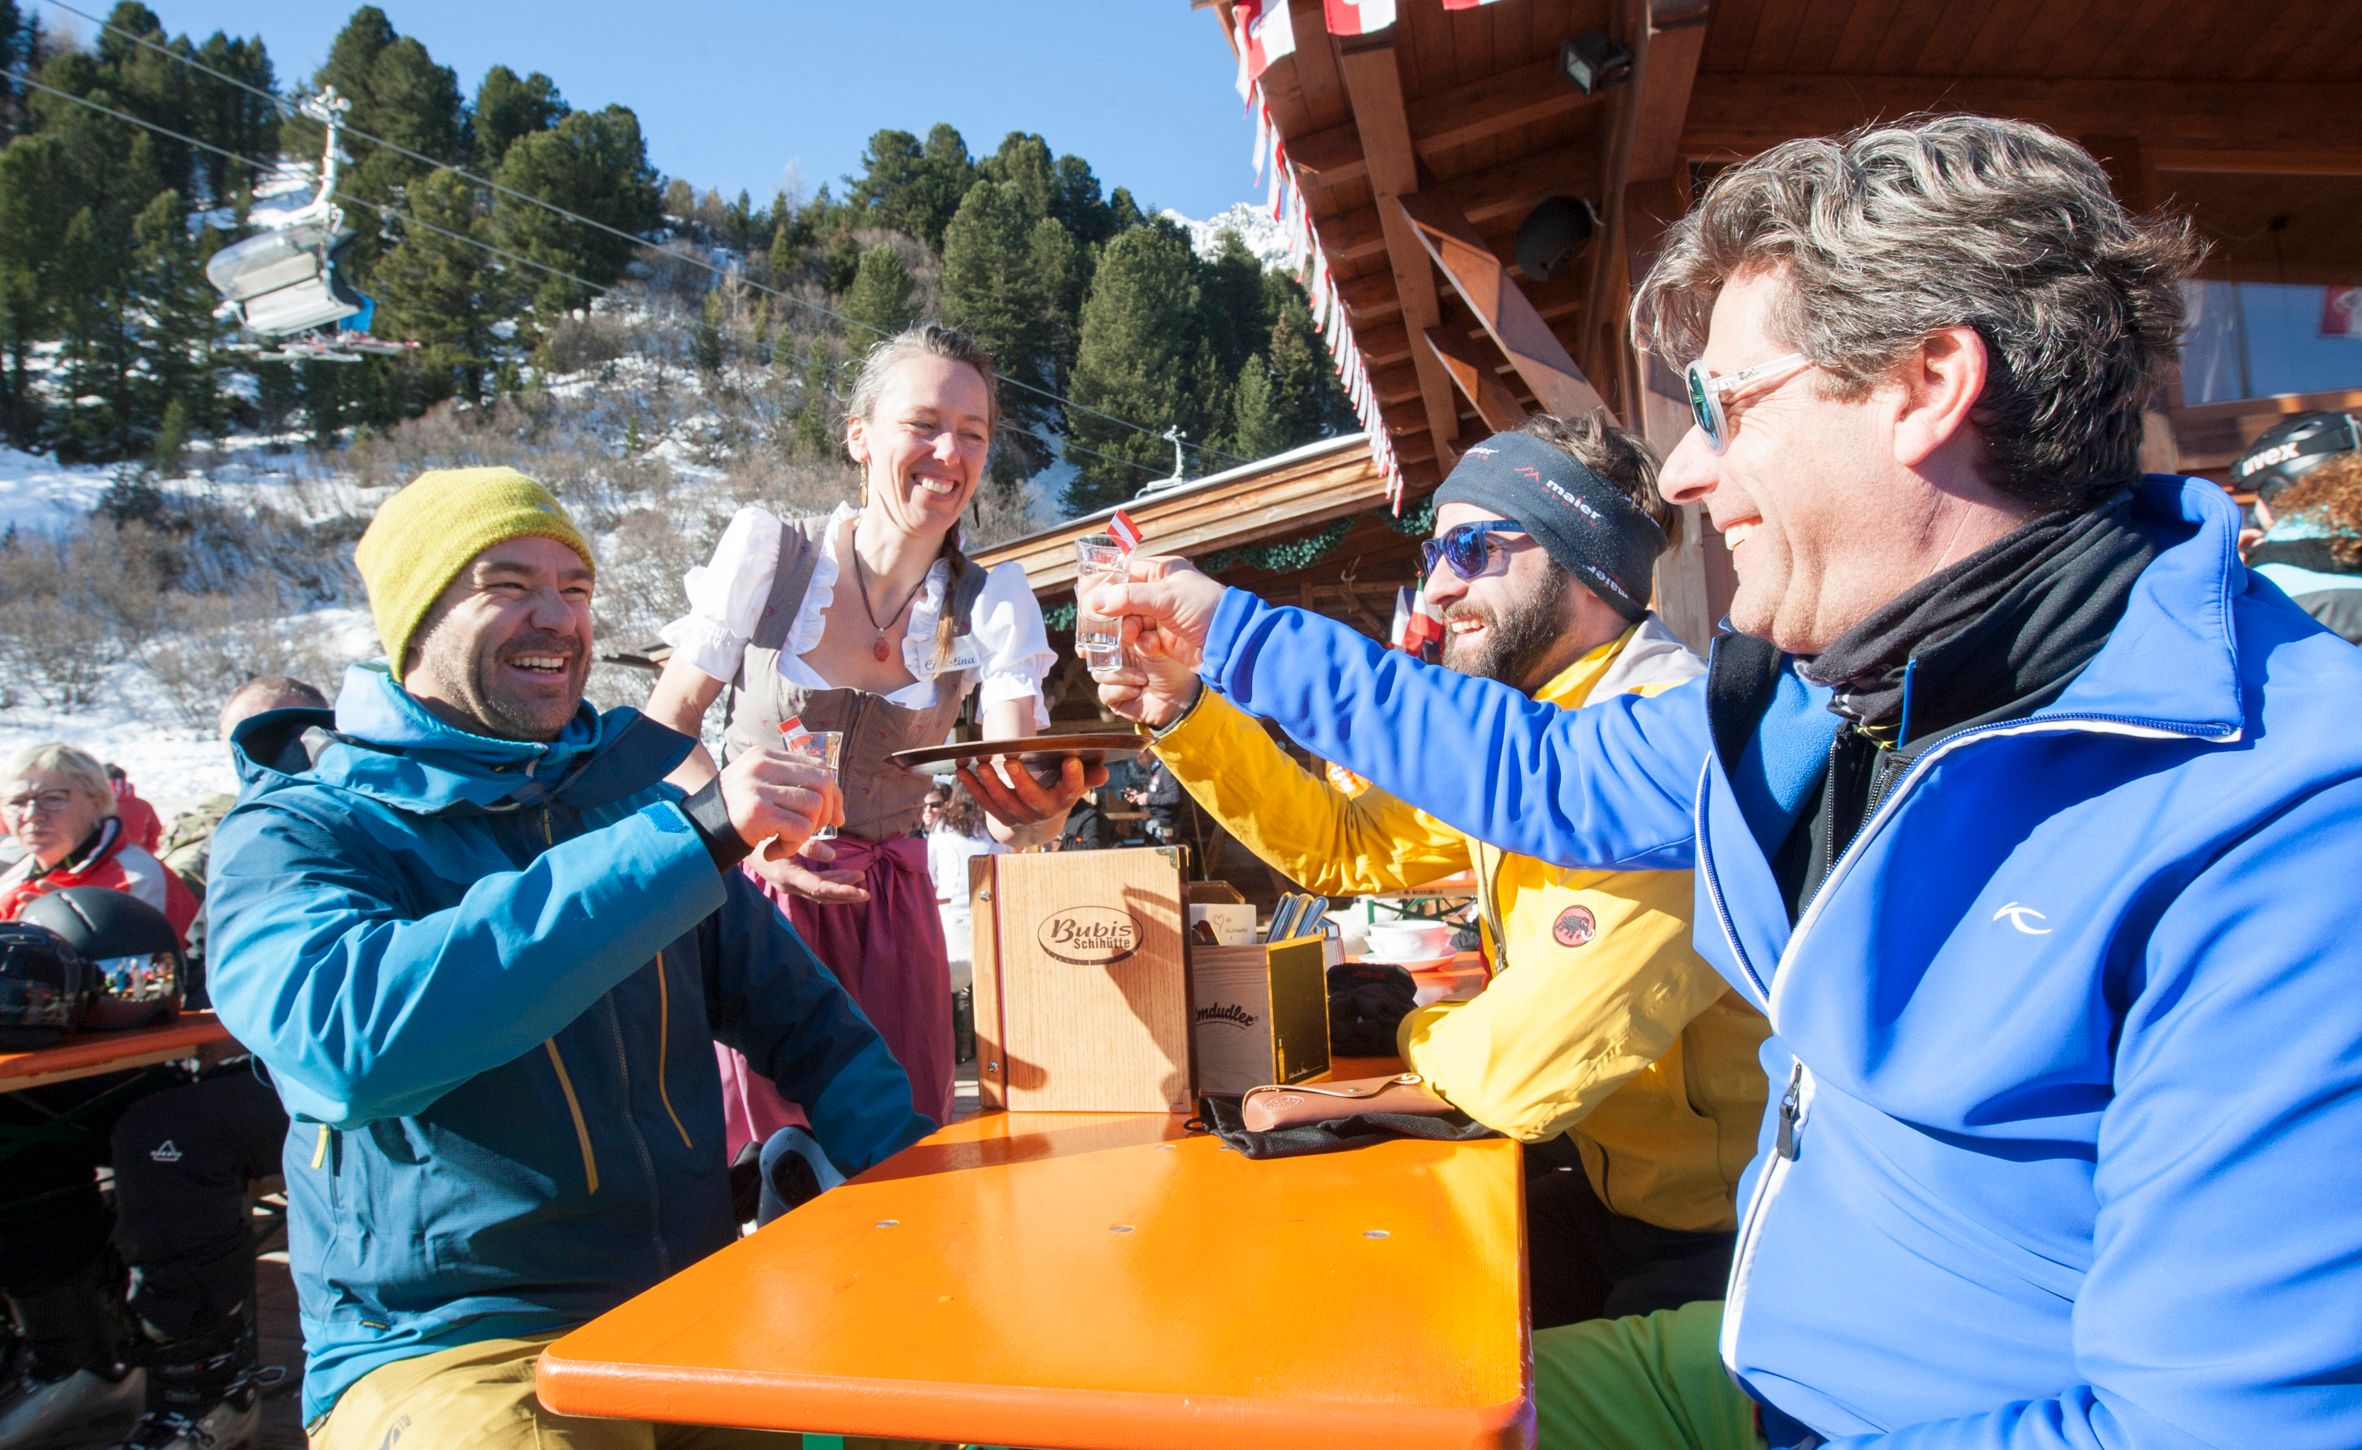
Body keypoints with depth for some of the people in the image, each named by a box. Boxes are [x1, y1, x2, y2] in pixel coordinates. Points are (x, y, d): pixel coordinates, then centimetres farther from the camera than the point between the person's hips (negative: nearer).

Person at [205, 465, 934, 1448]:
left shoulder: (633, 803, 9)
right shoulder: (289, 835, -6)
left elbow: (800, 1018, 12)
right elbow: (346, 1039, -28)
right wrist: (690, 837, -31)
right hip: (441, 1349, -4)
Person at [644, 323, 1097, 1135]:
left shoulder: (993, 605, -3)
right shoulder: (766, 551, -8)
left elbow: (1012, 790, -13)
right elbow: (667, 724, -1)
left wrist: (1036, 814, -37)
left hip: (886, 897, 2)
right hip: (748, 887, -2)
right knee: (754, 1157, -3)